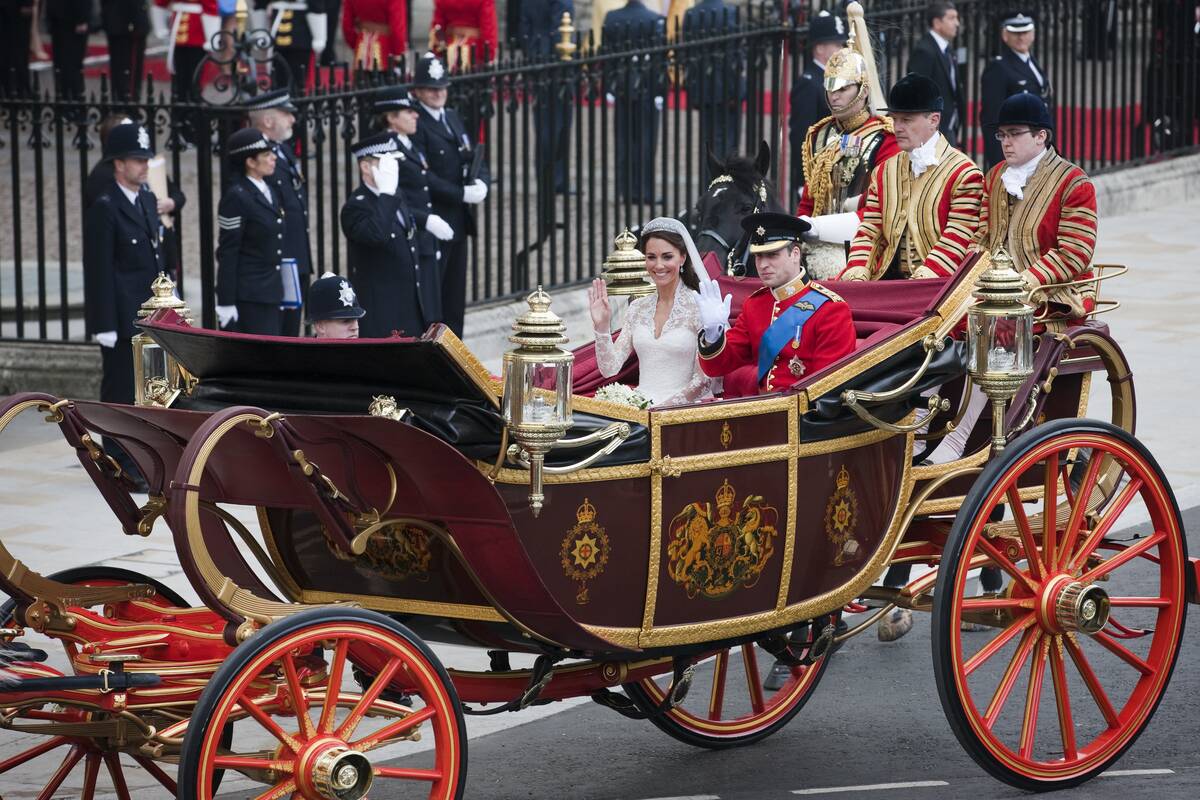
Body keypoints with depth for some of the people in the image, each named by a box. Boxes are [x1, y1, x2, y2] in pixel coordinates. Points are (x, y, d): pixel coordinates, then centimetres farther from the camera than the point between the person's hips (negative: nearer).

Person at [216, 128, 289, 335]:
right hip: (251, 296, -9)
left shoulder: (270, 192, 13)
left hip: (272, 293, 9)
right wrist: (226, 302, -16)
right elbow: (227, 253, -14)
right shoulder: (236, 197, -13)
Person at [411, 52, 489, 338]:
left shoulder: (452, 117, 15)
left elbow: (475, 159, 16)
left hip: (458, 221, 8)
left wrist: (480, 182, -5)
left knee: (455, 299, 12)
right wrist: (463, 194, -19)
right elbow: (422, 177, -19)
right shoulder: (416, 125, -12)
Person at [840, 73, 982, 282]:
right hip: (886, 282, 4)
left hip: (935, 287, -4)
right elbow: (869, 233, 12)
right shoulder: (883, 172, 17)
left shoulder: (963, 174, -2)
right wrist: (856, 277, -7)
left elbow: (956, 243, -9)